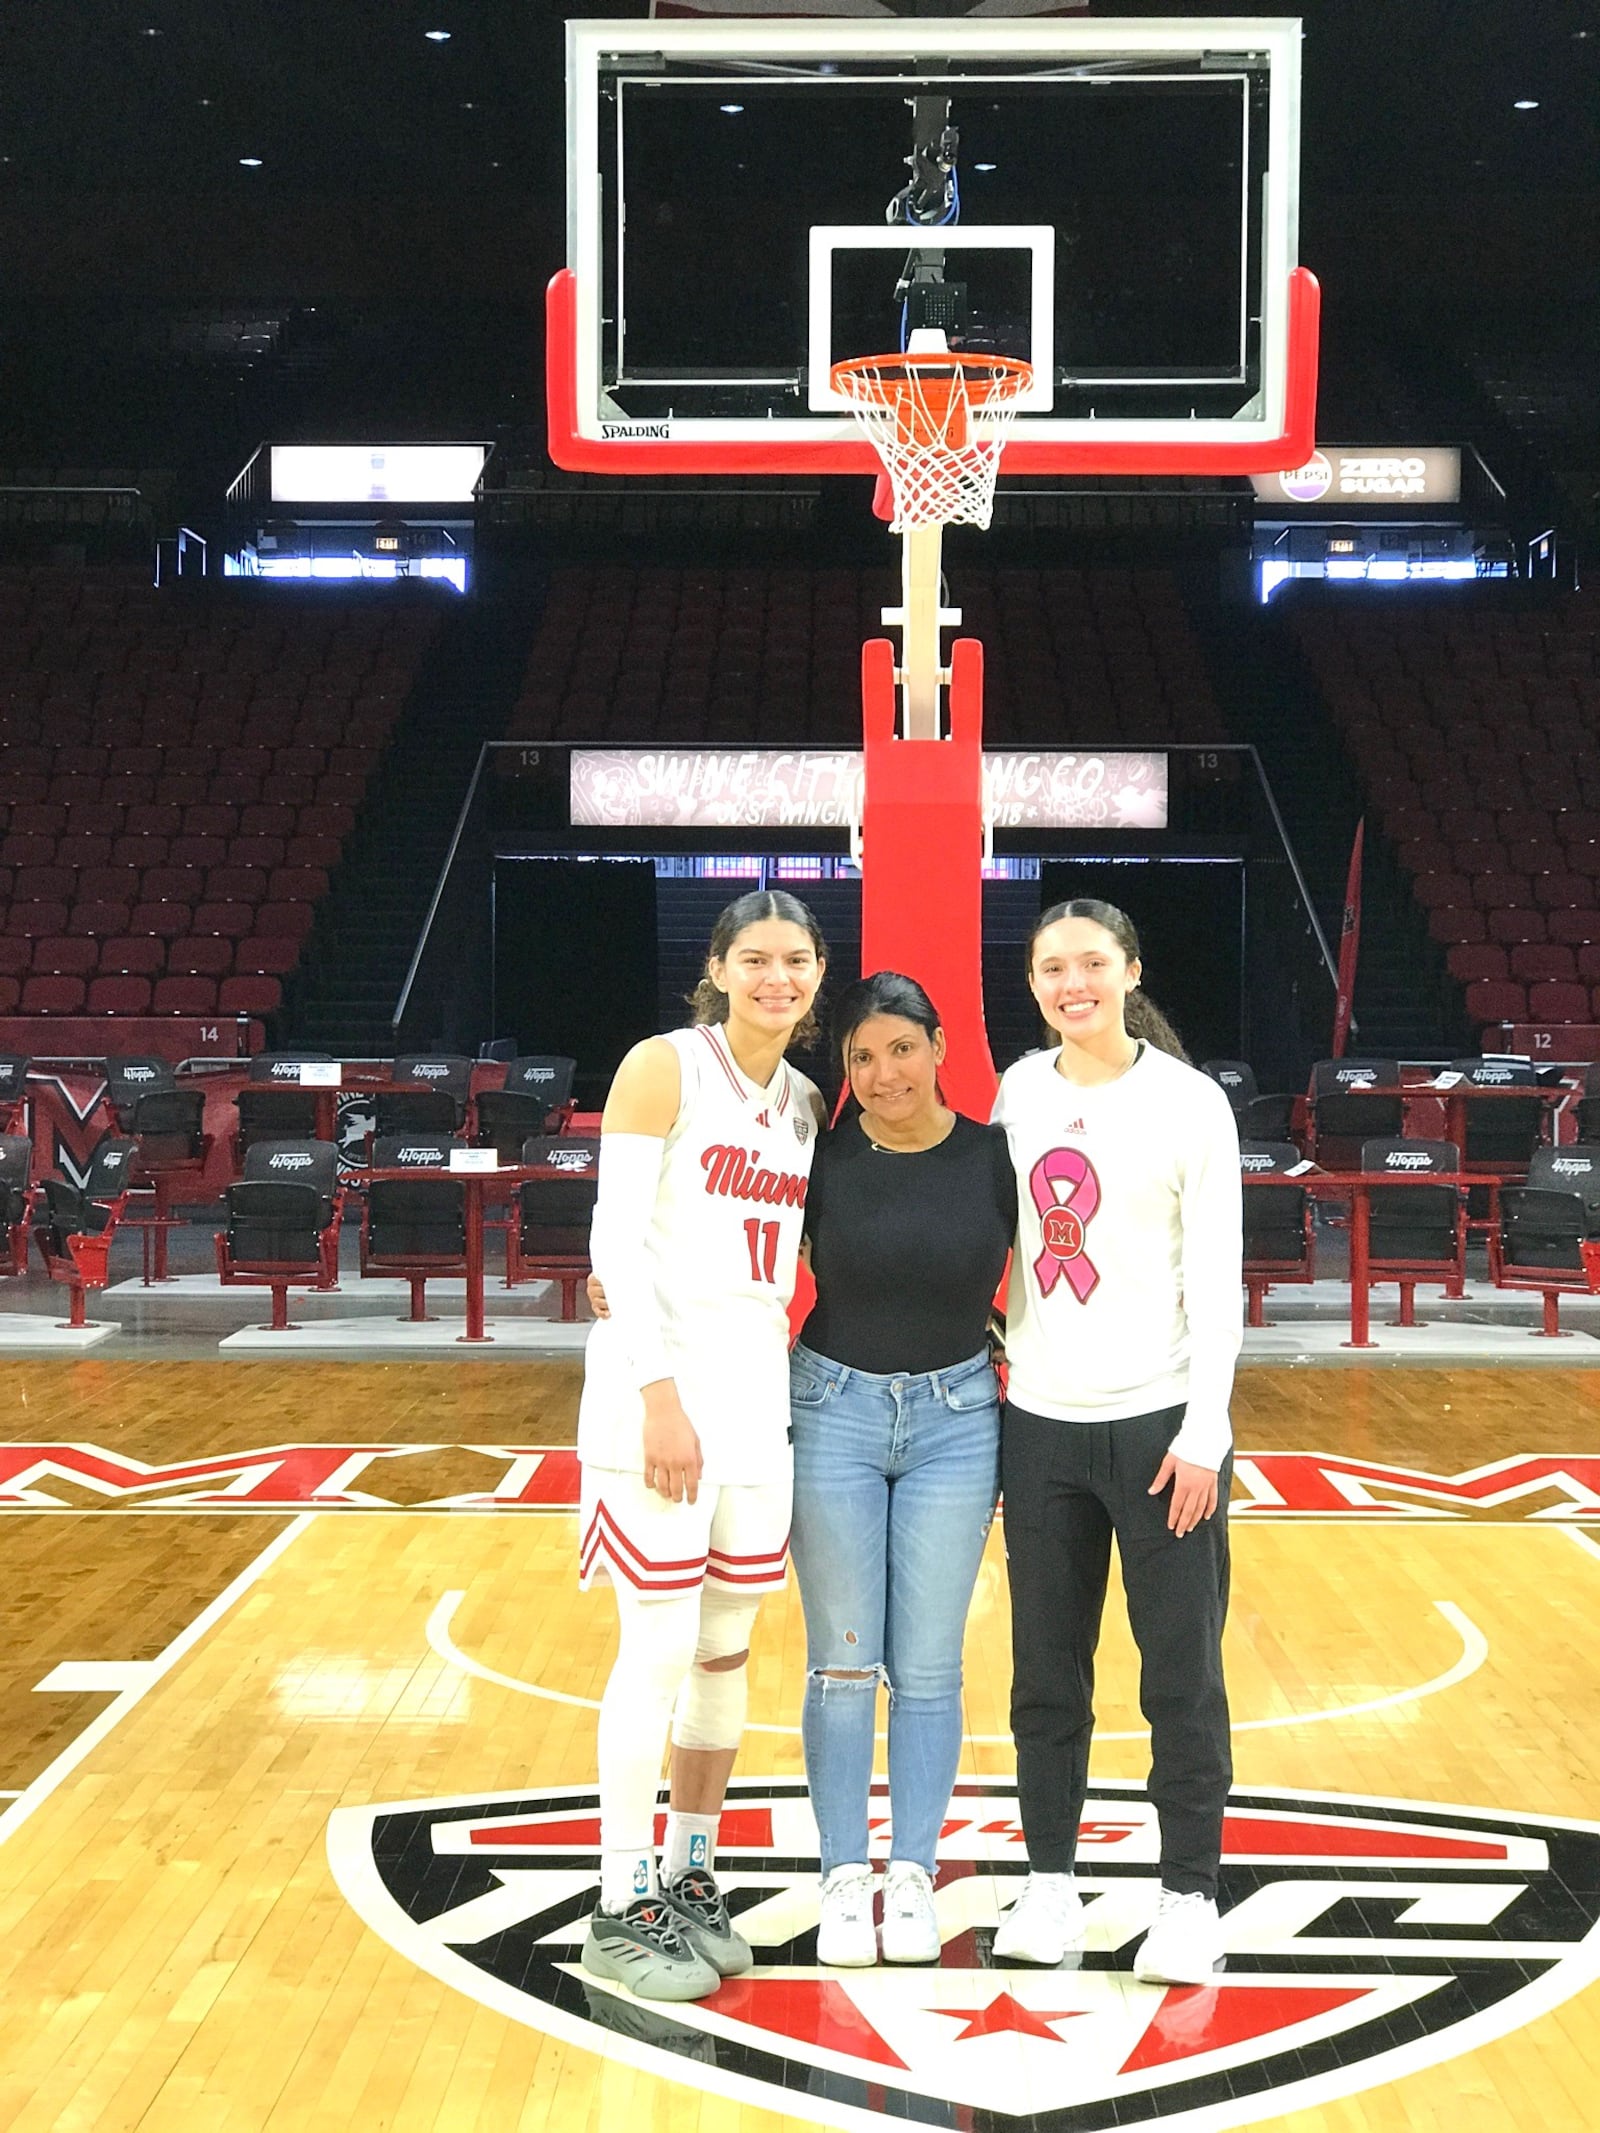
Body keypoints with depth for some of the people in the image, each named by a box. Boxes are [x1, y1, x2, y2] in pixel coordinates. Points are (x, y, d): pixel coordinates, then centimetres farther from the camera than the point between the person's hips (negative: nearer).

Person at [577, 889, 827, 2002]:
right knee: (661, 1651, -3)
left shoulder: (806, 1102, 13)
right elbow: (615, 1237, -13)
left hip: (760, 1385, 7)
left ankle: (692, 1879, 26)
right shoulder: (664, 1067, -7)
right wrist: (658, 1393, -20)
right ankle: (624, 1911, 9)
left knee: (728, 1648, 12)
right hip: (662, 1381, -7)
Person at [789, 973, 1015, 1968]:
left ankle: (912, 1876, 19)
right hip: (833, 1410, 0)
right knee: (842, 1661, 6)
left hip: (955, 1420, 0)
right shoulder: (824, 1158, -5)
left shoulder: (993, 1158, -5)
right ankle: (845, 1877, 17)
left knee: (928, 1666, 5)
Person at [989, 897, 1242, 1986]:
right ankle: (1050, 1880, 24)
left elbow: (1217, 1279, -8)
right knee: (1046, 1668, 11)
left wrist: (1204, 1431, -12)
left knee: (1181, 1671, 3)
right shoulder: (1018, 1092, 6)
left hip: (1159, 1421, -4)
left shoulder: (1188, 1101, -6)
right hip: (1041, 1420, 4)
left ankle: (1191, 1897, 16)